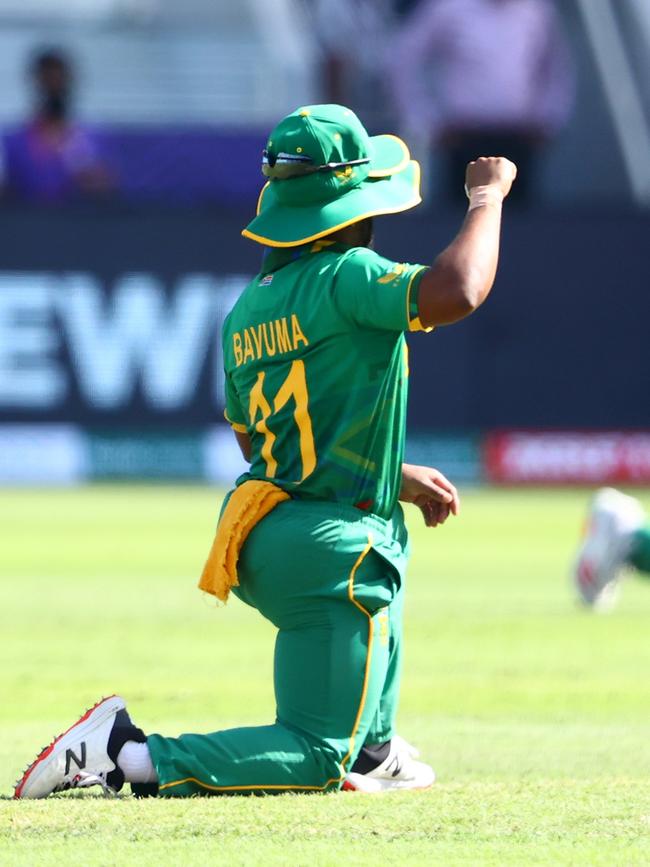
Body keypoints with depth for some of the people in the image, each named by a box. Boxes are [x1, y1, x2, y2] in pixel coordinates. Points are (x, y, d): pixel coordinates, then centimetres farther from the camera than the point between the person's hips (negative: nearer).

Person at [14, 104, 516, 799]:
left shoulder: (244, 312, 12)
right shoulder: (348, 276, -13)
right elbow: (456, 293, -30)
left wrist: (397, 480, 29)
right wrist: (487, 198, -12)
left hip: (259, 542, 9)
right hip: (328, 552, -9)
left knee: (385, 558, 41)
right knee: (314, 763, -4)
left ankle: (369, 749, 41)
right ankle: (133, 756, -15)